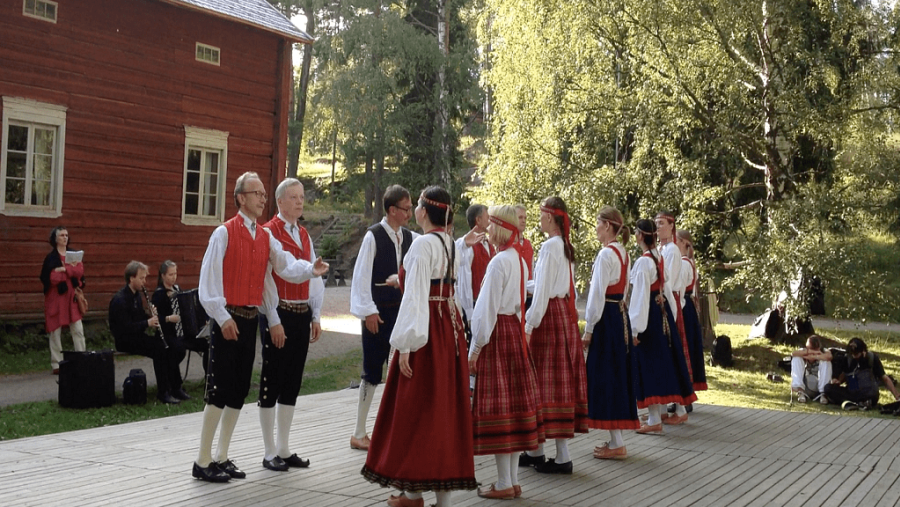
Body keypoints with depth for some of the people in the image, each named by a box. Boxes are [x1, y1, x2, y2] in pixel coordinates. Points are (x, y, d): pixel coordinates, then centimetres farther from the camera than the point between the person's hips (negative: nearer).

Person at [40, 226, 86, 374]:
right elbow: (50, 277, -14)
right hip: (56, 297, -4)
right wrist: (71, 272, -10)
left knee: (78, 330, -1)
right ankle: (56, 365, 3)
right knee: (56, 331, -2)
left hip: (72, 296, 4)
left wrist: (63, 270, -15)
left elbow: (79, 271, -4)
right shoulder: (51, 257, -1)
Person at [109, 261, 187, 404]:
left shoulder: (137, 295, 12)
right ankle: (163, 392, -21)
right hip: (125, 341, -8)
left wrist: (152, 318, 0)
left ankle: (175, 387, -1)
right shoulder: (119, 300, -16)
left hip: (138, 336, 8)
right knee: (160, 348, -29)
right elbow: (125, 328, -22)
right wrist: (147, 323, -23)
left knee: (176, 348, -9)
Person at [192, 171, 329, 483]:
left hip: (250, 319, 7)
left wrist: (311, 269, -14)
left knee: (239, 390, 10)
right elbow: (209, 280, -12)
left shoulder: (265, 238, 13)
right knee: (219, 389, -6)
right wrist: (223, 317, -18)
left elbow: (286, 266, 3)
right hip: (227, 319, -7)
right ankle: (202, 461, 3)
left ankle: (221, 457, 20)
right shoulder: (224, 233, -6)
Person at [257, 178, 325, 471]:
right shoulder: (268, 233, -7)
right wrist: (271, 319, -18)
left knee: (292, 381, 11)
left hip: (301, 314, 7)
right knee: (272, 380, 1)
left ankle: (284, 449, 20)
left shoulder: (304, 235, 15)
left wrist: (316, 316, 13)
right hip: (278, 313, -7)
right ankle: (270, 453, 9)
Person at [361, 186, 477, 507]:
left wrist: (406, 344, -18)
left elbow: (416, 296, -19)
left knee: (417, 408, 1)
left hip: (427, 327, -8)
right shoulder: (450, 244, 10)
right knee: (445, 405, 11)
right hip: (450, 326, 8)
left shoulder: (423, 243, -15)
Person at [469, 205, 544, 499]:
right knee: (514, 402, 10)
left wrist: (475, 348, -11)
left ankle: (504, 484, 3)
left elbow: (488, 308, -16)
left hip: (497, 333, -9)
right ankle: (513, 480, 17)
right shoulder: (520, 260, 10)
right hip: (515, 330, 9)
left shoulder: (499, 261, -16)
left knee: (497, 407, -3)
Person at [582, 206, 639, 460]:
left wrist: (588, 329, -13)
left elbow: (597, 294, -17)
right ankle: (616, 439, 20)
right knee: (617, 375, 12)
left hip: (606, 318, -9)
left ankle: (617, 444, 0)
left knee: (606, 375, -4)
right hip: (621, 315, 9)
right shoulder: (623, 253, 13)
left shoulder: (606, 254, -15)